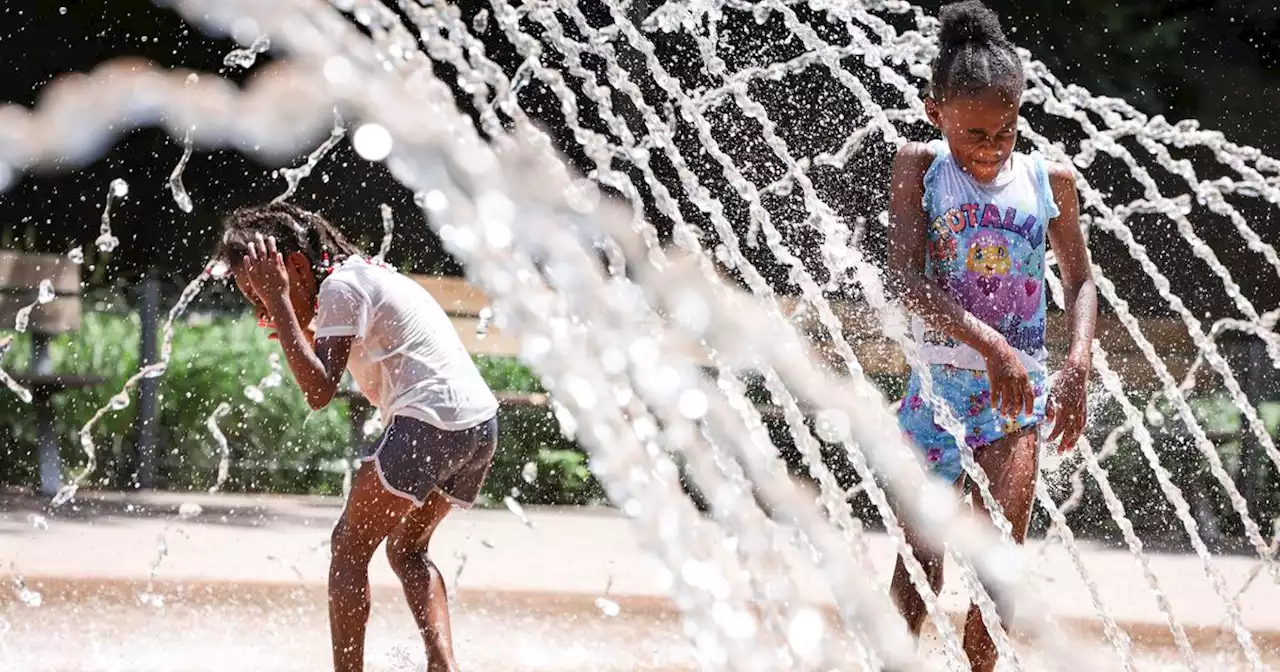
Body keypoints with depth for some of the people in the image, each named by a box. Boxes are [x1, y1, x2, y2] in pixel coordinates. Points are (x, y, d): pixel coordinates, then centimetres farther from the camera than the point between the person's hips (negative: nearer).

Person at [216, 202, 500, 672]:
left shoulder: (341, 287, -7)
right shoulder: (362, 274, 22)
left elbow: (319, 391, -15)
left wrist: (280, 303, -13)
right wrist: (294, 327, 19)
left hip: (432, 419, -10)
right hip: (481, 422, 10)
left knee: (349, 546, 0)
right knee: (407, 549, 22)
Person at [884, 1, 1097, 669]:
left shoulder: (1048, 180, 3)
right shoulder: (919, 167, -3)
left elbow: (1080, 280, 13)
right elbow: (905, 279, -14)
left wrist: (1078, 364, -5)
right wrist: (989, 344, -25)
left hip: (1017, 394, 1)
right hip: (939, 384, -1)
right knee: (920, 563, 0)